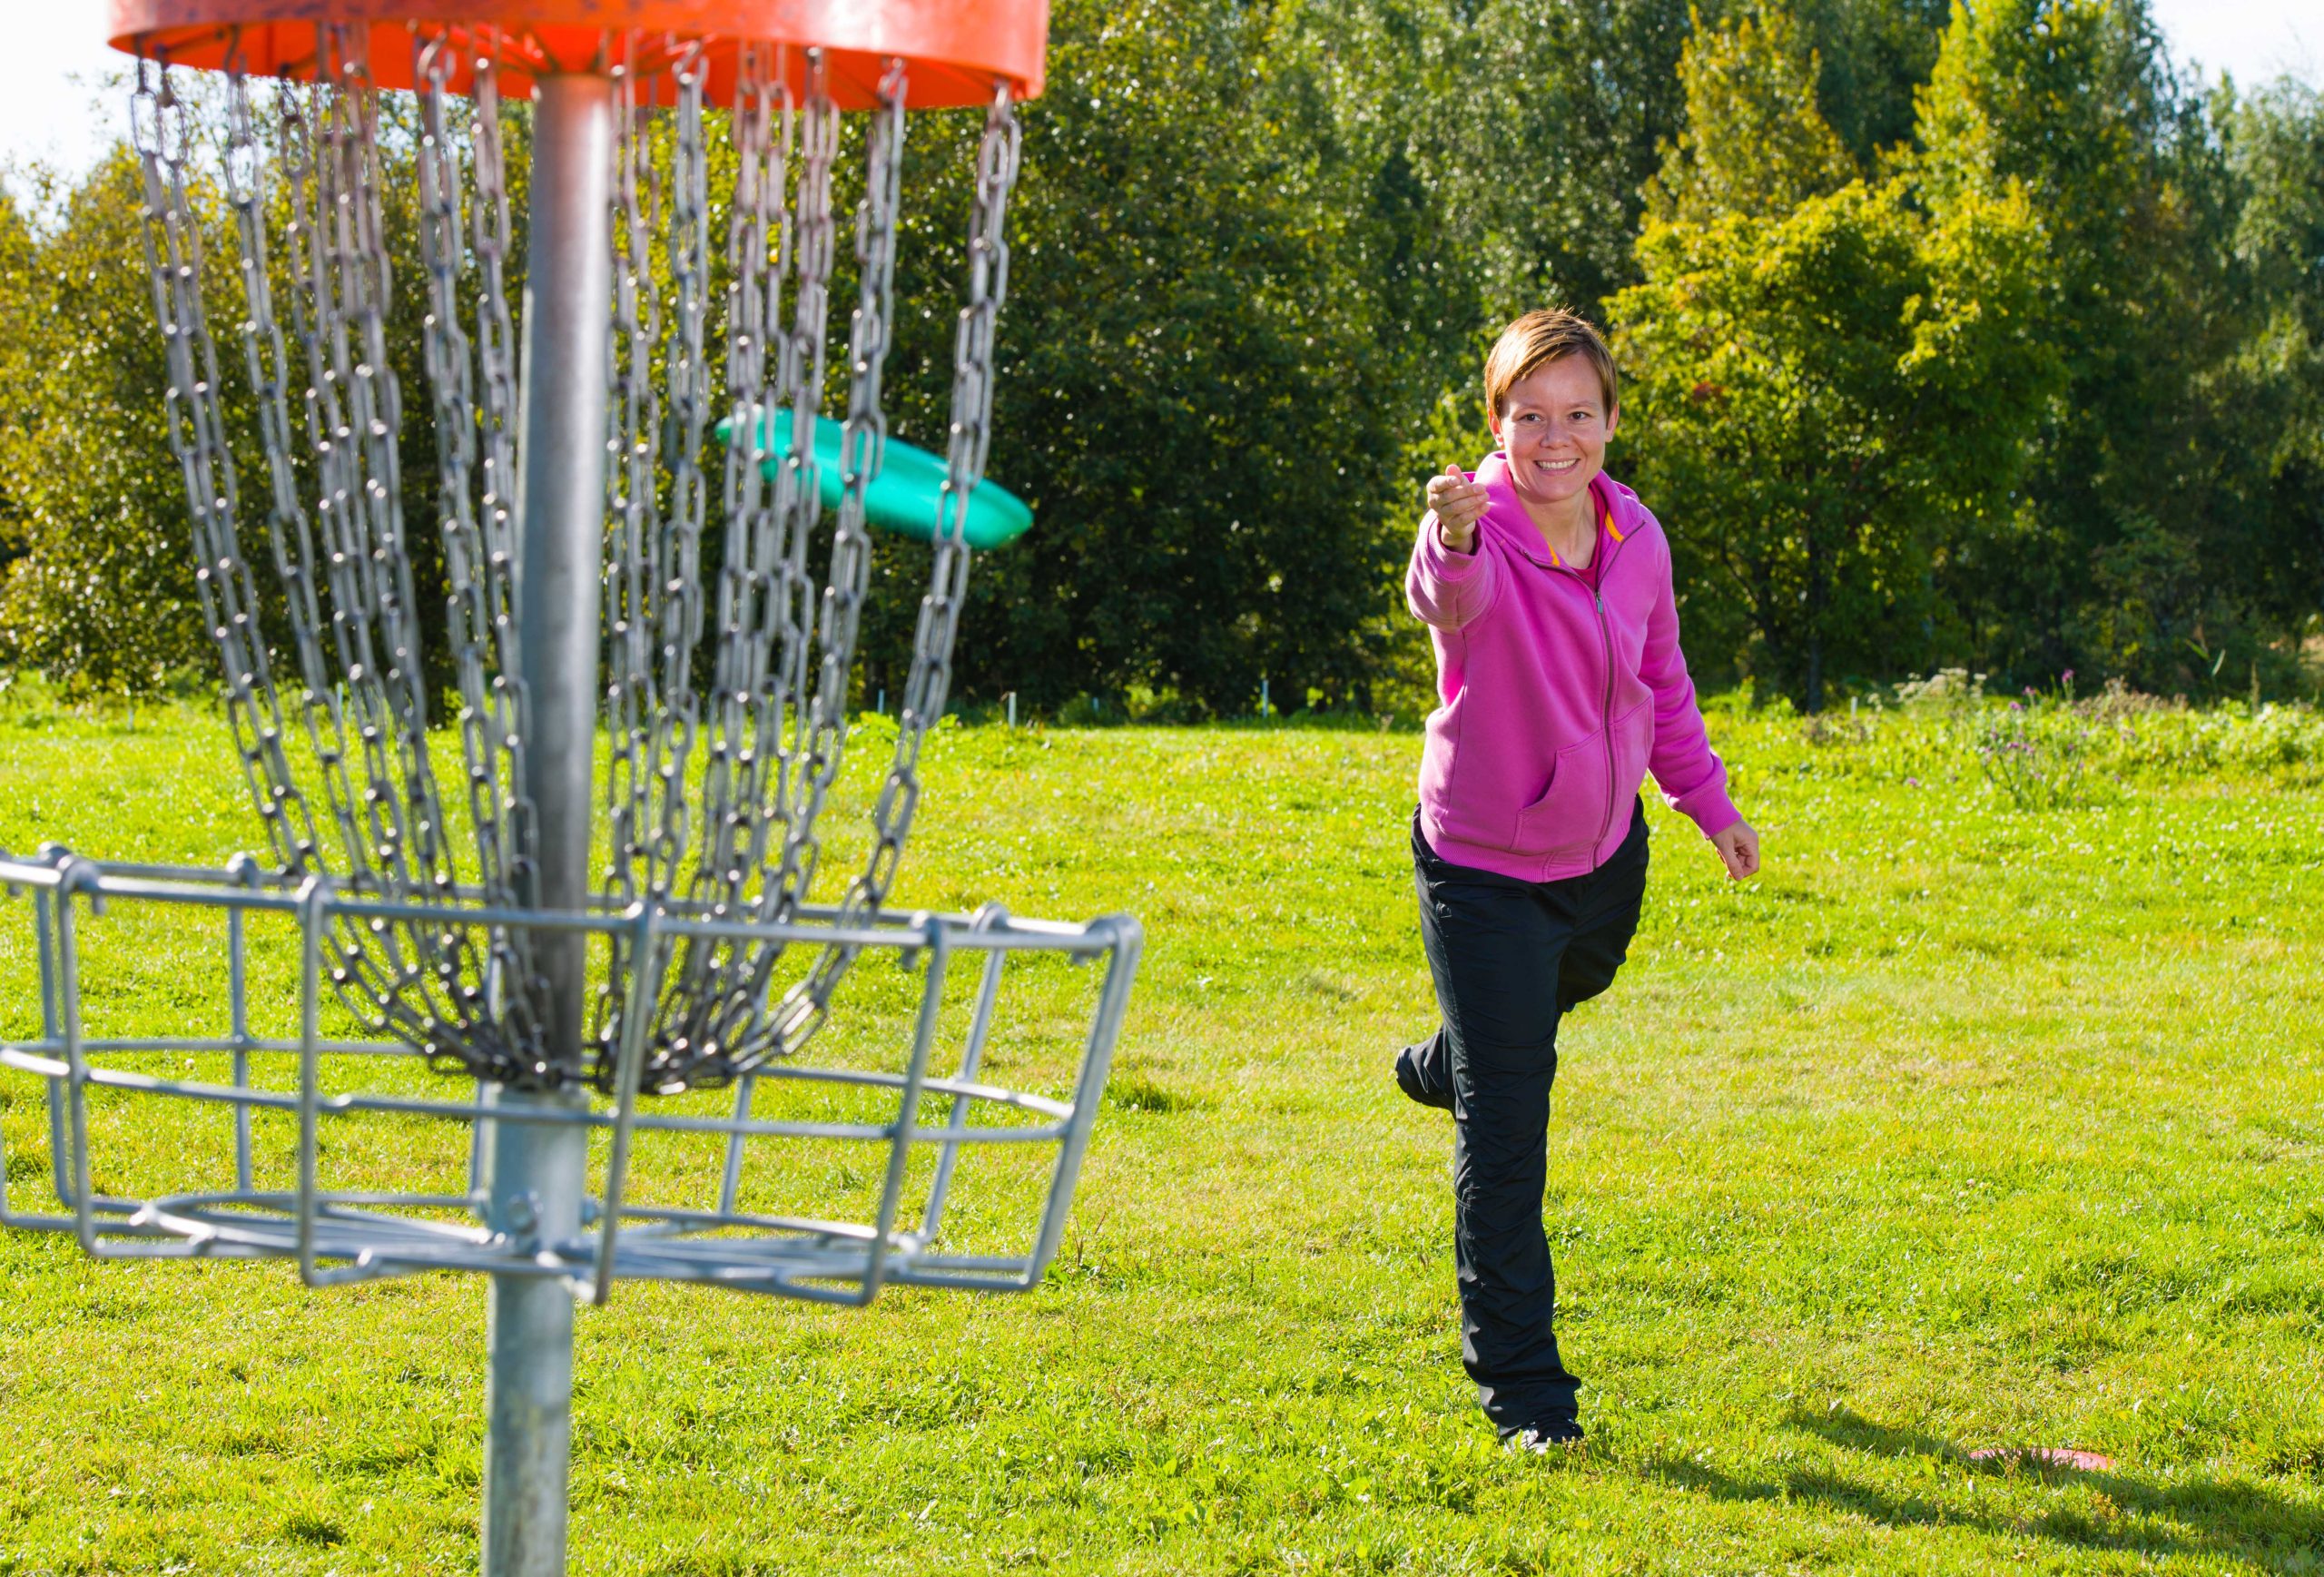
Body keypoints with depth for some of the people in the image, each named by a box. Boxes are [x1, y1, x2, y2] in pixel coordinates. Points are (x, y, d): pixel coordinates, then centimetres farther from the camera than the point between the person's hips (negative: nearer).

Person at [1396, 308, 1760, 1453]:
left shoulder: (1635, 537, -7)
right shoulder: (1474, 532, -26)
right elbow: (1448, 600, -51)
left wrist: (1709, 801, 15)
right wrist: (1455, 542, -73)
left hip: (1604, 851, 6)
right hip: (1485, 872, -6)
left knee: (1577, 980, 37)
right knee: (1504, 1139, -6)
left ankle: (1444, 1067, 71)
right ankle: (1521, 1389, 4)